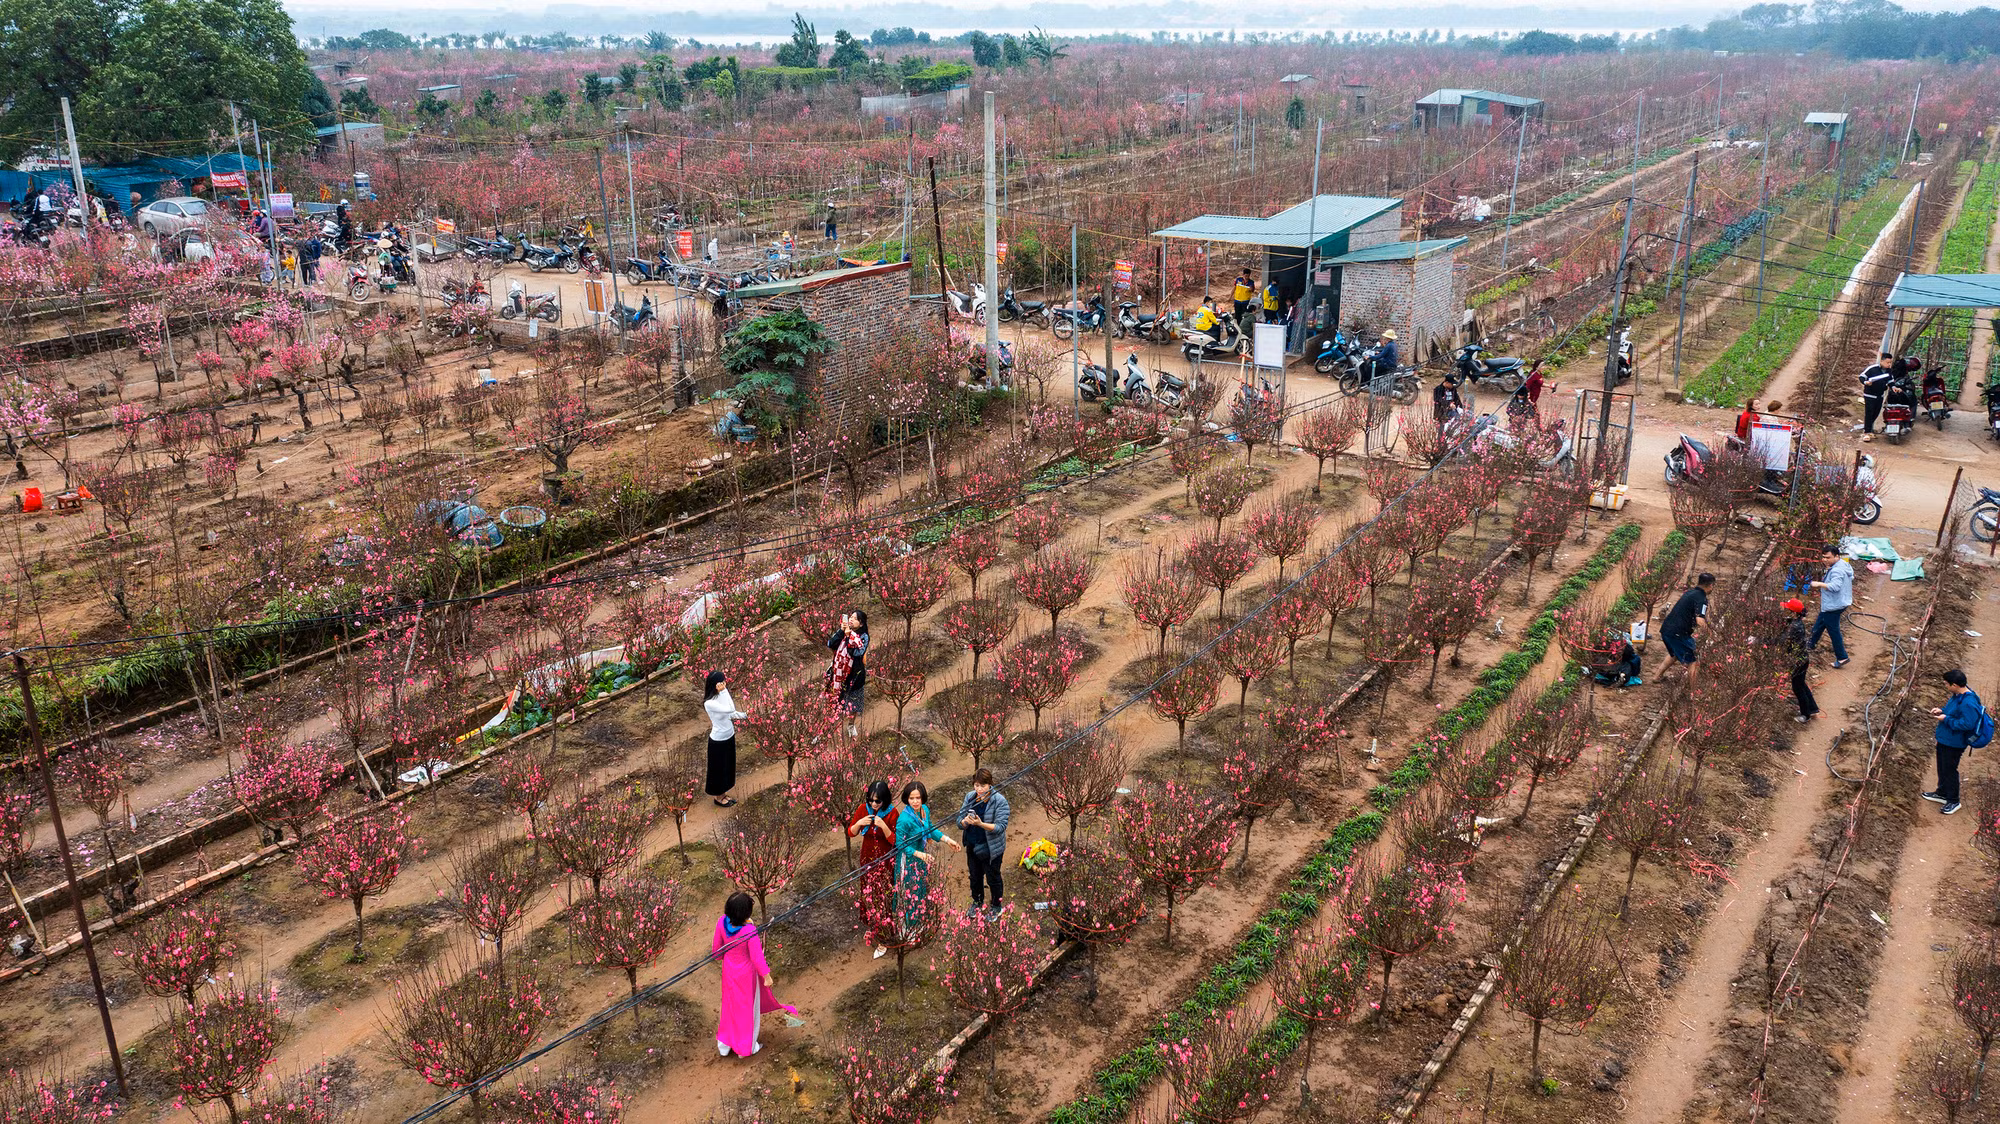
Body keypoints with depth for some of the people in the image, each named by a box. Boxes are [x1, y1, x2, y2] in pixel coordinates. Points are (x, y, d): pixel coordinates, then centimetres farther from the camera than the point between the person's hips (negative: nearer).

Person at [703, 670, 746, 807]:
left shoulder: (721, 696, -4)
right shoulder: (709, 703, -29)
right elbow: (730, 709, -35)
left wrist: (746, 715, -2)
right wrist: (724, 690, -32)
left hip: (729, 736, 8)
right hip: (718, 740, -8)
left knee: (728, 766, 21)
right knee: (719, 768, 11)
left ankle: (723, 793, 40)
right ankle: (719, 797, 31)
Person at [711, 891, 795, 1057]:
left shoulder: (722, 922, -23)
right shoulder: (750, 931, -36)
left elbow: (716, 946, -7)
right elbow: (756, 956, -26)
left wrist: (718, 957, 16)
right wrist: (766, 975, -10)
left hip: (728, 968, 5)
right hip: (746, 972, -5)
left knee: (730, 1003, 27)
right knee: (747, 1006, 20)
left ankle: (724, 1044, 45)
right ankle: (746, 1047, 40)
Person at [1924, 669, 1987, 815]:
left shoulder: (1968, 703, -32)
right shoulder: (1958, 695, -1)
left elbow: (1967, 724, -31)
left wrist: (1946, 719, -24)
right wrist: (1942, 710, 0)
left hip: (1954, 743, -10)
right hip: (1944, 739, 10)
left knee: (1949, 770, 6)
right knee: (1942, 768, 24)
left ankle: (1953, 801, 22)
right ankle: (1942, 793, 42)